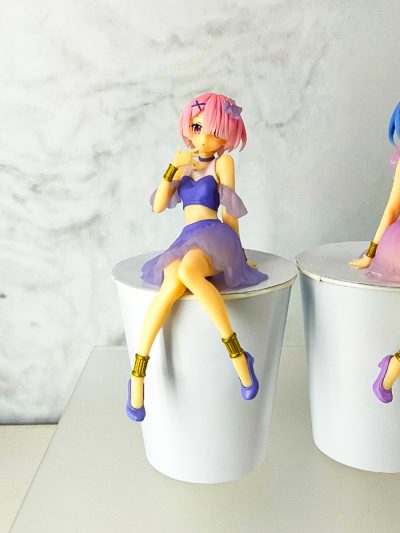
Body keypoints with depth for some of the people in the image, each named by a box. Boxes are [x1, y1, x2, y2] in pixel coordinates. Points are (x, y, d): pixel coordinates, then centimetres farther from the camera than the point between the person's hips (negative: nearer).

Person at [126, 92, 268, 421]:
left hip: (214, 237, -3)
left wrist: (236, 250, 11)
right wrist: (172, 168, 3)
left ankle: (237, 353, -36)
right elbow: (158, 206, 13)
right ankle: (138, 372, -33)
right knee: (174, 285, -34)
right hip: (185, 243, 4)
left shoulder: (223, 162, 8)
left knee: (187, 271, -41)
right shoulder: (184, 165, 23)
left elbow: (229, 212, 9)